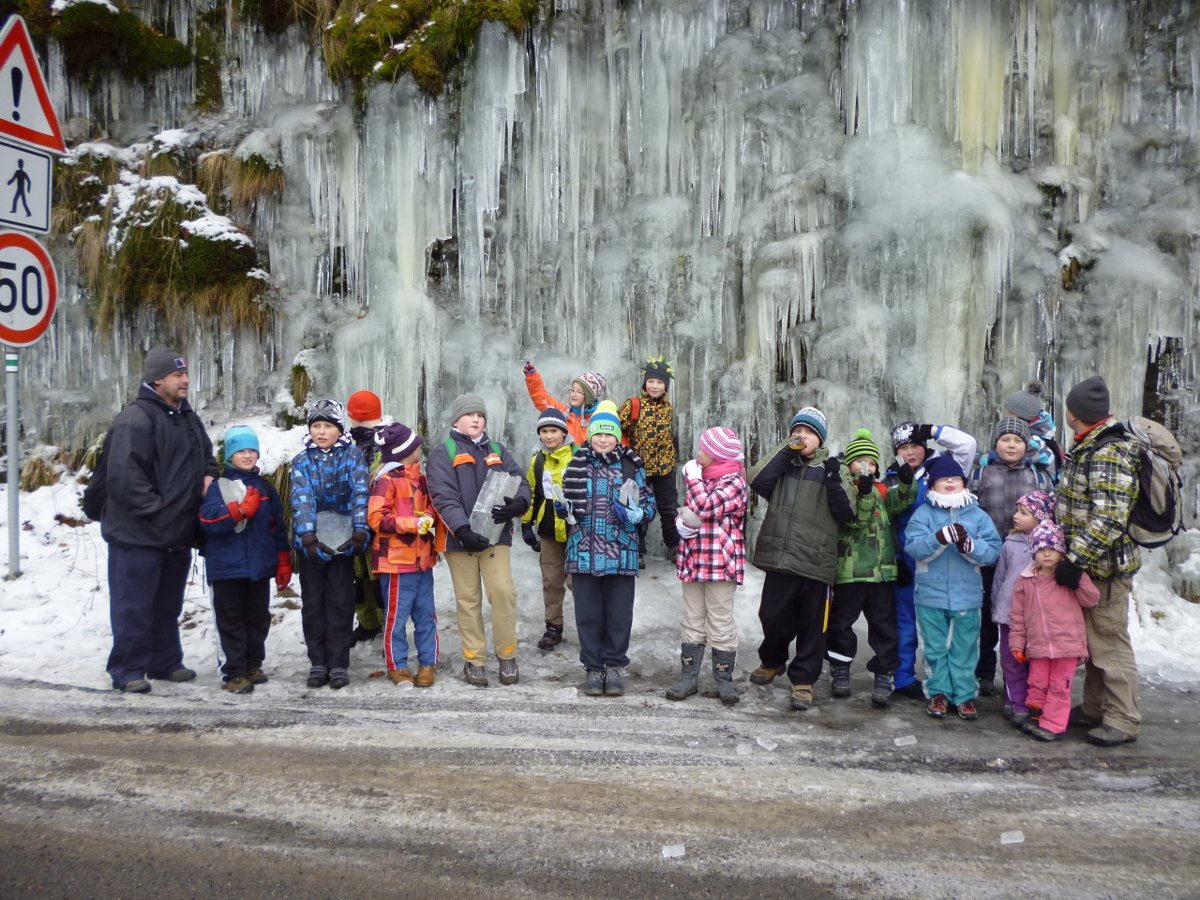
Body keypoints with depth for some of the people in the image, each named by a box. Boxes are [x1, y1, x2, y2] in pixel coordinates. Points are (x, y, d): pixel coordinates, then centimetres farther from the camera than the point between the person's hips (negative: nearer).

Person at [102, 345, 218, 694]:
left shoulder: (187, 416, 13)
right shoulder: (136, 418, -16)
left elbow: (206, 452, 28)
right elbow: (124, 475, -23)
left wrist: (208, 473, 7)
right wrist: (155, 510, -22)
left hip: (178, 534, 9)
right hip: (138, 534, -9)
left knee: (168, 603, 18)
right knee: (134, 606, 1)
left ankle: (165, 662, 30)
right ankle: (128, 671, 12)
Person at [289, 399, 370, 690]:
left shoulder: (353, 455, 1)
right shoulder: (301, 460, 3)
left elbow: (360, 493, -10)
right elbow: (301, 498, -11)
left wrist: (360, 532, -22)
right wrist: (308, 536, -25)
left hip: (343, 540, -1)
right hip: (311, 542, 1)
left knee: (341, 602, 4)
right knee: (312, 603, 8)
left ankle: (339, 664, 11)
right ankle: (317, 663, 18)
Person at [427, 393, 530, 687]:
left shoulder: (498, 451, 16)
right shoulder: (442, 454, 2)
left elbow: (520, 483, 7)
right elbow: (444, 497, -10)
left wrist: (517, 504, -17)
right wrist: (462, 529, -24)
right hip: (460, 537, -2)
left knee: (503, 591, -8)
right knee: (468, 599, 6)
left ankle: (507, 655, 8)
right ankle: (474, 659, 17)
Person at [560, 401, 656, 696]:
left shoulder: (631, 465, 3)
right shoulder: (576, 464, 4)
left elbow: (649, 502, 8)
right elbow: (565, 502, 15)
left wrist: (637, 515, -13)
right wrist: (563, 508, -8)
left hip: (621, 554, 0)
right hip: (584, 553, 1)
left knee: (619, 613, 7)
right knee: (588, 613, 7)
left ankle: (614, 666, 23)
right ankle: (593, 667, 21)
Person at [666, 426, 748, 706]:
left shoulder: (734, 483, -12)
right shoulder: (701, 478, 14)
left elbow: (705, 506, -26)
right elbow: (686, 510, 23)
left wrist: (692, 474, -12)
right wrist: (682, 520, -2)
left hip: (721, 565, -7)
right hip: (693, 562, 7)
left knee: (720, 623, 3)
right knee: (692, 621, 12)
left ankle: (724, 680, 15)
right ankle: (688, 677, 20)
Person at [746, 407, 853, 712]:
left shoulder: (830, 468, 5)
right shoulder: (783, 463, 11)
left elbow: (846, 512, -4)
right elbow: (758, 482, -8)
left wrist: (833, 481, -20)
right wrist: (785, 451, -10)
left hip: (816, 561, -2)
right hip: (779, 558, 2)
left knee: (811, 625, 7)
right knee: (772, 616, 10)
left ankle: (803, 680, 22)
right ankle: (772, 661, 37)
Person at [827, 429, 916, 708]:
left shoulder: (882, 489, 13)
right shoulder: (843, 488, -1)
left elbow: (901, 502, -8)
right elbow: (855, 519, -18)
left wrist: (906, 481, -25)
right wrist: (864, 492, -32)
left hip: (882, 570, 4)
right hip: (849, 570, -4)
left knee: (884, 626, 4)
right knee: (841, 622, 8)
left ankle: (884, 677, 9)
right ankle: (840, 671, 23)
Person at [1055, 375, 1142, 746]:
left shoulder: (1109, 454, -20)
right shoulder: (1087, 449, 12)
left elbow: (1109, 518, -26)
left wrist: (1075, 560, -25)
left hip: (1105, 567, -10)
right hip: (1088, 566, 10)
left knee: (1110, 642, -1)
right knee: (1093, 641, 18)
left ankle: (1123, 721, 9)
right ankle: (1094, 709, 29)